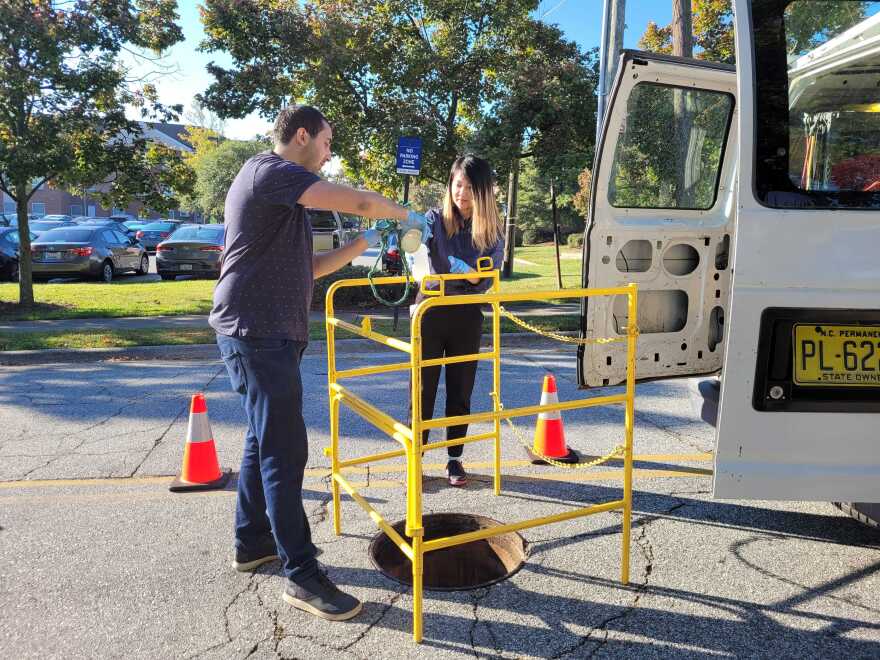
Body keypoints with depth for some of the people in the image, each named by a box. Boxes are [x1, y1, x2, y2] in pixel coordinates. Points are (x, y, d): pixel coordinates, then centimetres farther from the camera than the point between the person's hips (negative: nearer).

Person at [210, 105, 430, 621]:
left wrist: (363, 244, 15)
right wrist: (406, 215, 2)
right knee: (284, 450, -9)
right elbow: (359, 202, -16)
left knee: (265, 440, 17)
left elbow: (307, 268, 21)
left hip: (271, 334, 11)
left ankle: (253, 542, 31)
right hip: (258, 333, -11)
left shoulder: (283, 191, 22)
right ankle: (301, 576, -2)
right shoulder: (269, 171, -10)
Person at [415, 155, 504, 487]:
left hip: (467, 314, 1)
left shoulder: (492, 231, 0)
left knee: (460, 389, 9)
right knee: (423, 387, 3)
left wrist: (466, 271, -26)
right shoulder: (436, 218, -3)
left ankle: (455, 458, 23)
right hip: (430, 308, -1)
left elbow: (485, 280, -6)